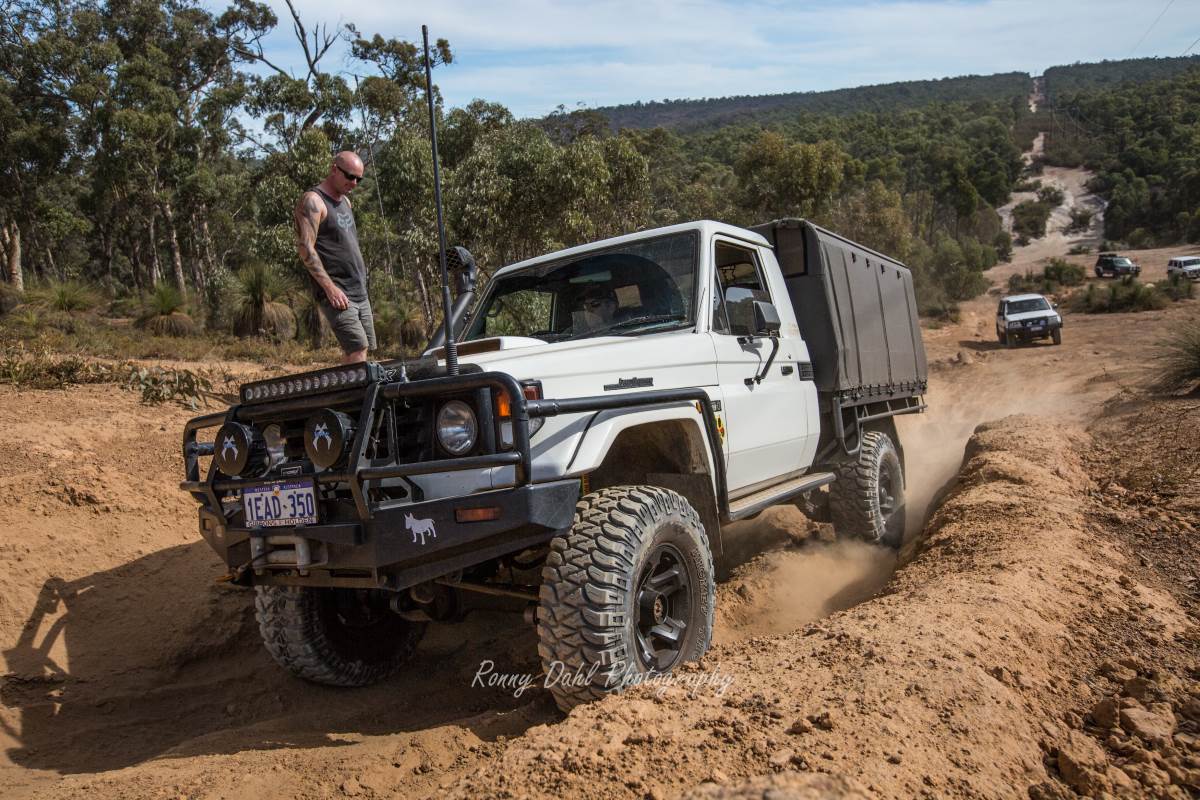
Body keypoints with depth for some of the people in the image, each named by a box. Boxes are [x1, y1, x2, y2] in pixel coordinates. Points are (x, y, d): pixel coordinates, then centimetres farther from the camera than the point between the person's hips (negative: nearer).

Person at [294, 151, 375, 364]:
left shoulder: (345, 201, 20)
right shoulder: (313, 201, -7)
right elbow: (305, 248, -15)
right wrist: (329, 287, -20)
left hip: (359, 292, 8)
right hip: (335, 293, -8)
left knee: (353, 354, 6)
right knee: (357, 349, -18)